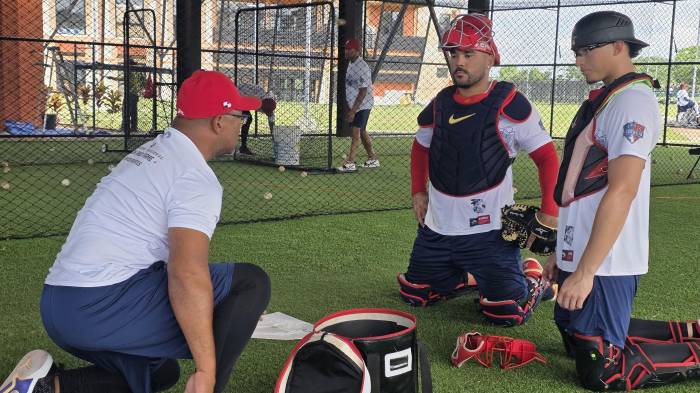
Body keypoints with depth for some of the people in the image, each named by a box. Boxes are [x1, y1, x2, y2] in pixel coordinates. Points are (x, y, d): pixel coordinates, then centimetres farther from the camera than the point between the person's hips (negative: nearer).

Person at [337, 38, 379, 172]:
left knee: (356, 132, -11)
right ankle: (373, 158, 24)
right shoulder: (351, 63, 9)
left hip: (362, 105, -10)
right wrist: (350, 108, 17)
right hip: (354, 105, 10)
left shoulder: (362, 67, -21)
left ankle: (350, 163, -11)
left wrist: (353, 110, -24)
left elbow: (363, 92, -23)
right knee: (362, 132, 14)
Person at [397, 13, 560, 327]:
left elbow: (547, 156, -10)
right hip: (436, 227, 6)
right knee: (413, 293, 14)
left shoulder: (510, 104, -13)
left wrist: (549, 211, -15)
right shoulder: (441, 104, 4)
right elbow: (421, 147, 22)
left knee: (507, 313, -9)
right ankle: (471, 278, 36)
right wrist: (418, 191, 12)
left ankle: (534, 284, 25)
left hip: (489, 229, -6)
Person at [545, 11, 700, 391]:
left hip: (604, 261, -10)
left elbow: (621, 191, -24)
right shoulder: (603, 98, 16)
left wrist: (585, 271, -26)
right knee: (577, 341, 22)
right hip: (580, 252, 10)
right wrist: (563, 252, 22)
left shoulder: (632, 100, -15)